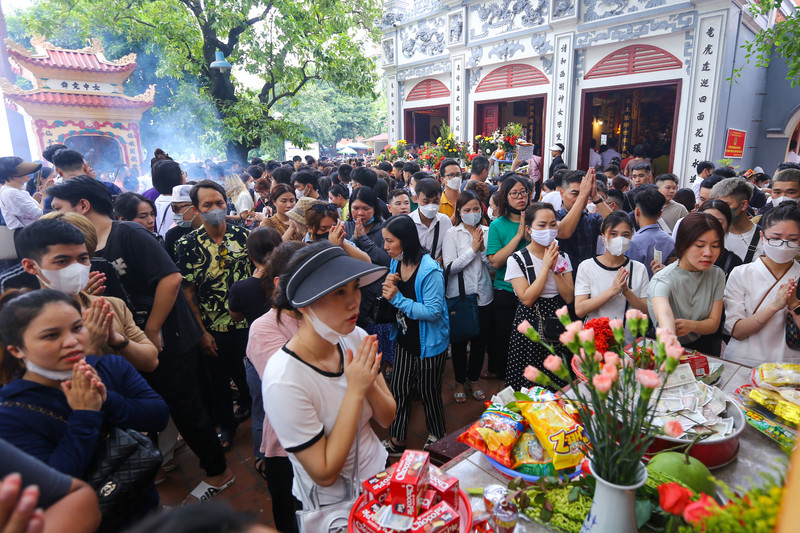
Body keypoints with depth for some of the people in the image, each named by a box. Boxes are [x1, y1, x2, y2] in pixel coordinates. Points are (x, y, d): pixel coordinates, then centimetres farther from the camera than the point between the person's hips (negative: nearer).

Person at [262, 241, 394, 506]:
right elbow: (325, 474, -24)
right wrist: (355, 391, -31)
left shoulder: (355, 338, -14)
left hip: (379, 471, 6)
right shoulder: (284, 382, -32)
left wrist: (369, 383, -28)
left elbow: (387, 418, -7)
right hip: (332, 504, -5)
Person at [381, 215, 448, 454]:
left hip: (429, 344, -7)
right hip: (404, 339, 7)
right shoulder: (395, 263, 0)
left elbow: (433, 311, -27)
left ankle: (438, 437, 39)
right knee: (398, 390, 15)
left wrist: (398, 298, -27)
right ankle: (396, 442, 34)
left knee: (429, 392, 11)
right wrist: (388, 287, -12)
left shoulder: (430, 270, -24)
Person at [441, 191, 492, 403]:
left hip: (483, 295, 3)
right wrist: (472, 249, -16)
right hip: (459, 295, -2)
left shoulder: (487, 232, 3)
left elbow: (494, 264, 0)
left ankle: (473, 379, 34)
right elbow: (449, 266, -13)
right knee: (459, 340, 11)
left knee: (481, 340, 12)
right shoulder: (452, 233, -5)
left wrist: (482, 249, -16)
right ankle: (460, 381, 31)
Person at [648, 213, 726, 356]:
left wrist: (691, 325, -25)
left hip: (706, 347, 5)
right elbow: (664, 314, -37)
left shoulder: (717, 275, 2)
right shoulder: (662, 280, -17)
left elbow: (714, 323, -1)